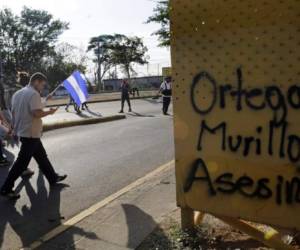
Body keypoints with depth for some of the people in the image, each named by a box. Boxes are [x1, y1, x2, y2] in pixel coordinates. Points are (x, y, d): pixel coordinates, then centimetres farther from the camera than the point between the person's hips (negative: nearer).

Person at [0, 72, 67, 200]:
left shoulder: (18, 93, 12)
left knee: (41, 156, 18)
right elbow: (37, 113, -26)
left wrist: (14, 129, 22)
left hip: (22, 131, 10)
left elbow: (13, 112, 15)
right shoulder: (34, 94, -17)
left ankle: (53, 178, 29)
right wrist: (50, 112, -9)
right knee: (22, 162, -2)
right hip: (30, 133, -10)